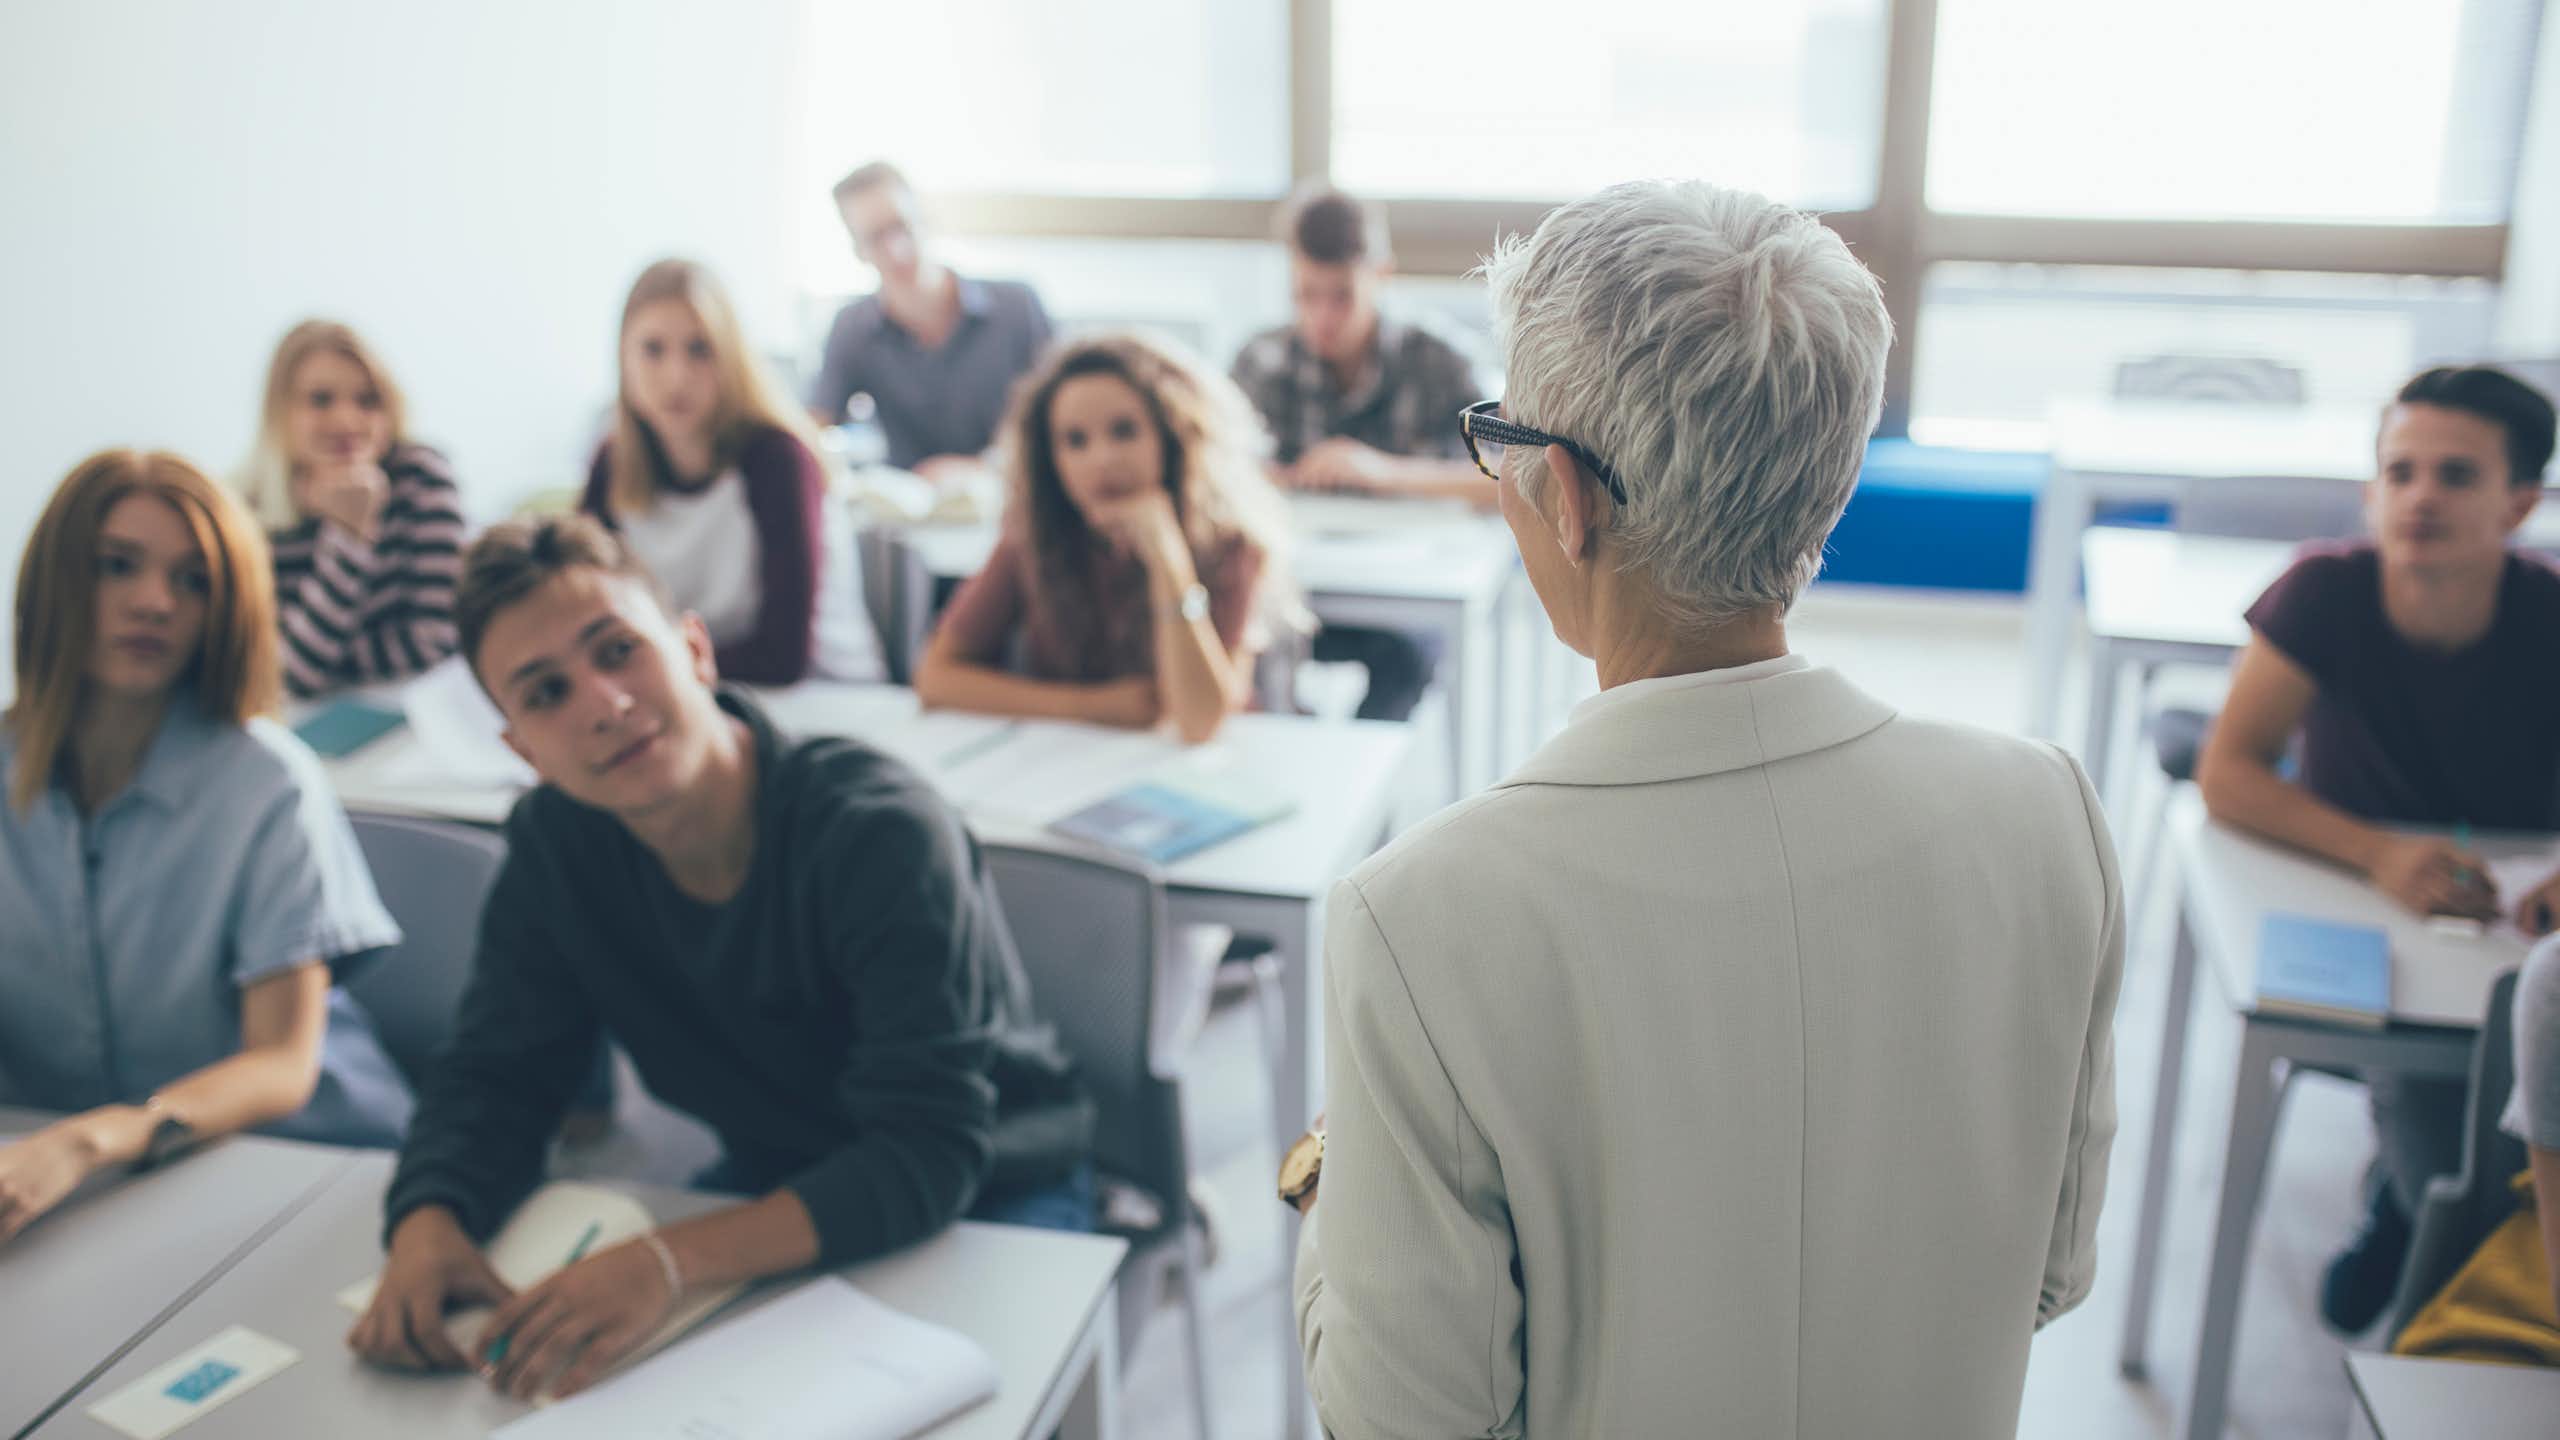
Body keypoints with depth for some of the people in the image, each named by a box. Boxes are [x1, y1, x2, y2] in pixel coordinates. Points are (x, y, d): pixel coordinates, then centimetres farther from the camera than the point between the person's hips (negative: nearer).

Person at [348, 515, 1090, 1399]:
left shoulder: (881, 833, -29)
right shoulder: (557, 844, -9)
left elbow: (928, 1155, -34)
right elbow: (495, 1077, -5)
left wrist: (669, 1261, -47)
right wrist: (427, 1222, -28)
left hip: (989, 1193, -5)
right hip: (774, 1189, 6)